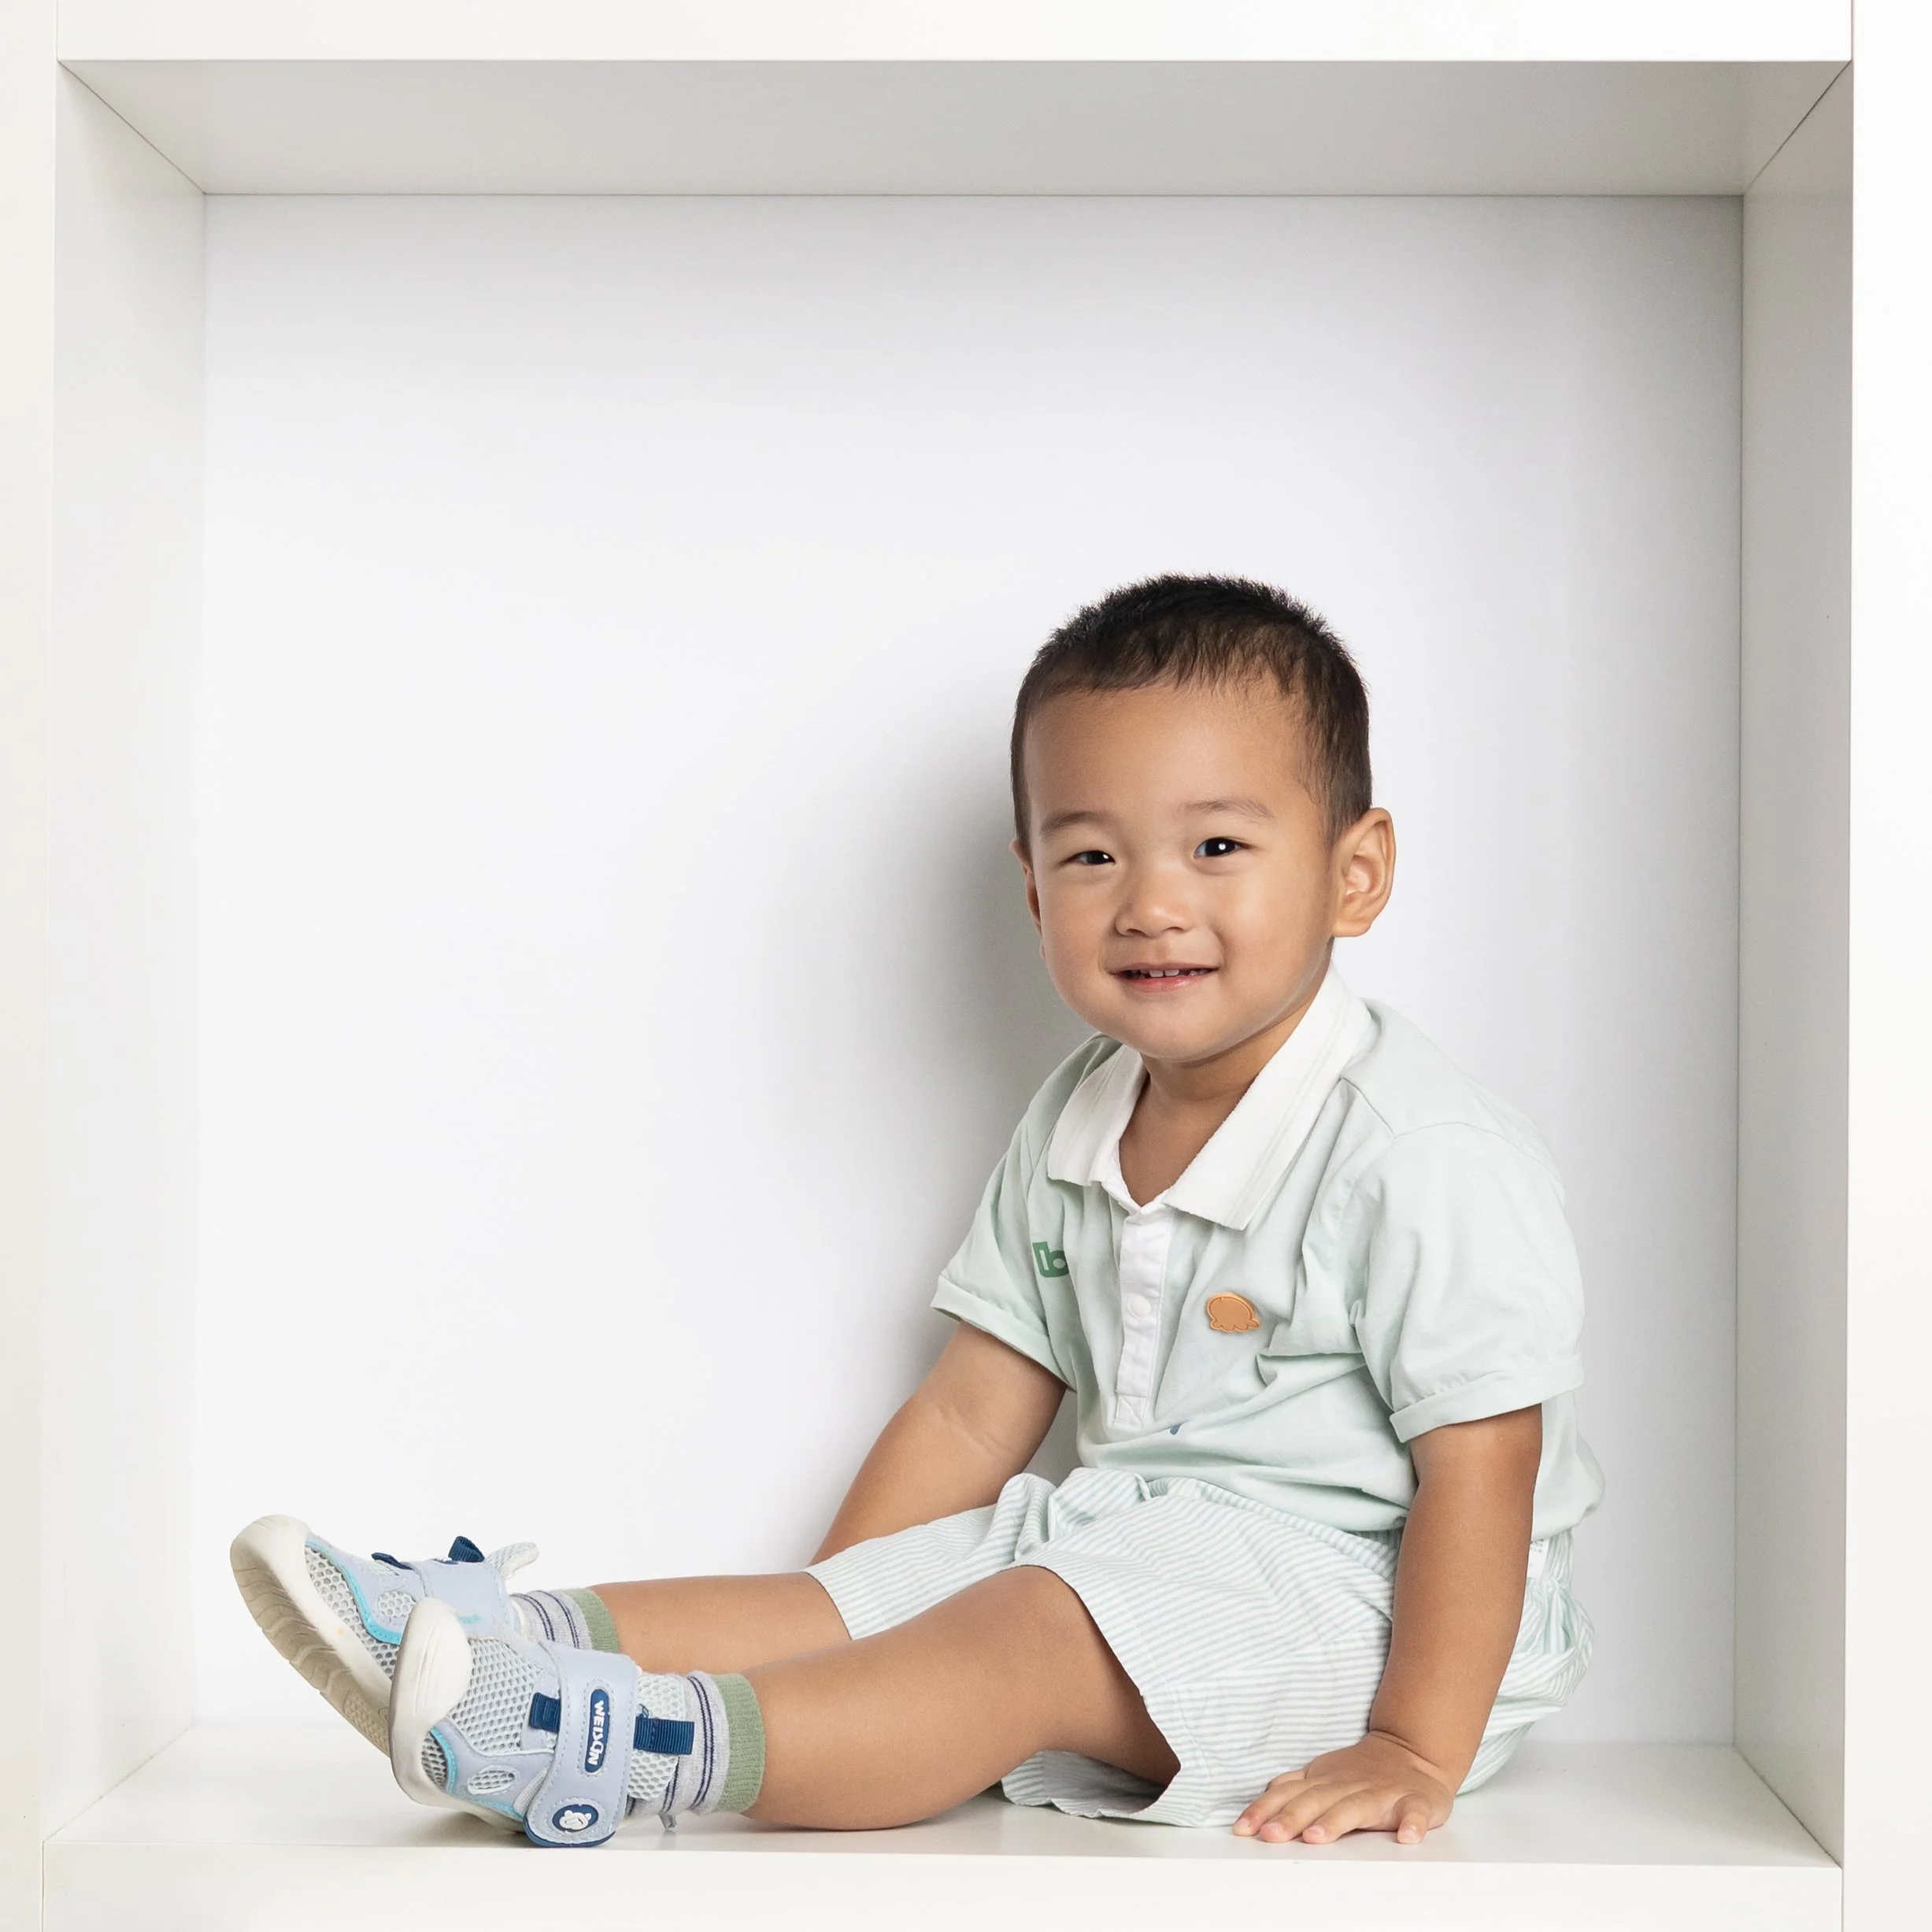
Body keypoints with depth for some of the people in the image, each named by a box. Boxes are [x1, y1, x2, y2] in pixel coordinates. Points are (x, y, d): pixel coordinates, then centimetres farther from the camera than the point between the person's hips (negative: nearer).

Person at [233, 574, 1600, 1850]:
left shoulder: (1424, 1155, -16)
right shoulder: (1074, 1129, 8)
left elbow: (1479, 1465, -17)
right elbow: (973, 1414, 10)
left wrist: (1416, 1753, -21)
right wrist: (813, 1637, 4)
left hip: (1347, 1591, -7)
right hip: (1127, 1544, 7)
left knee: (1033, 1632, -29)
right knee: (861, 1602, -11)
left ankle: (656, 1747, -41)